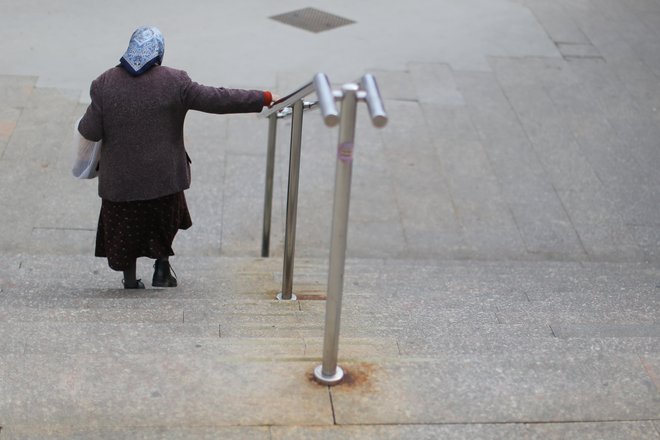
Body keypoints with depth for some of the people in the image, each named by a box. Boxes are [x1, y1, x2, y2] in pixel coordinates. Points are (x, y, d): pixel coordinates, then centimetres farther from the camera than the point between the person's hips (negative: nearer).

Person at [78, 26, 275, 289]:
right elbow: (217, 100, -12)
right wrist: (263, 99, -5)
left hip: (121, 176, 0)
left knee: (125, 224, 17)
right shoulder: (175, 82, -12)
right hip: (163, 174, 0)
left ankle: (130, 279, 25)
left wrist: (83, 123, 15)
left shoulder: (104, 84, -9)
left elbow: (91, 132, -9)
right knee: (165, 218, 25)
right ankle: (162, 267, 27)